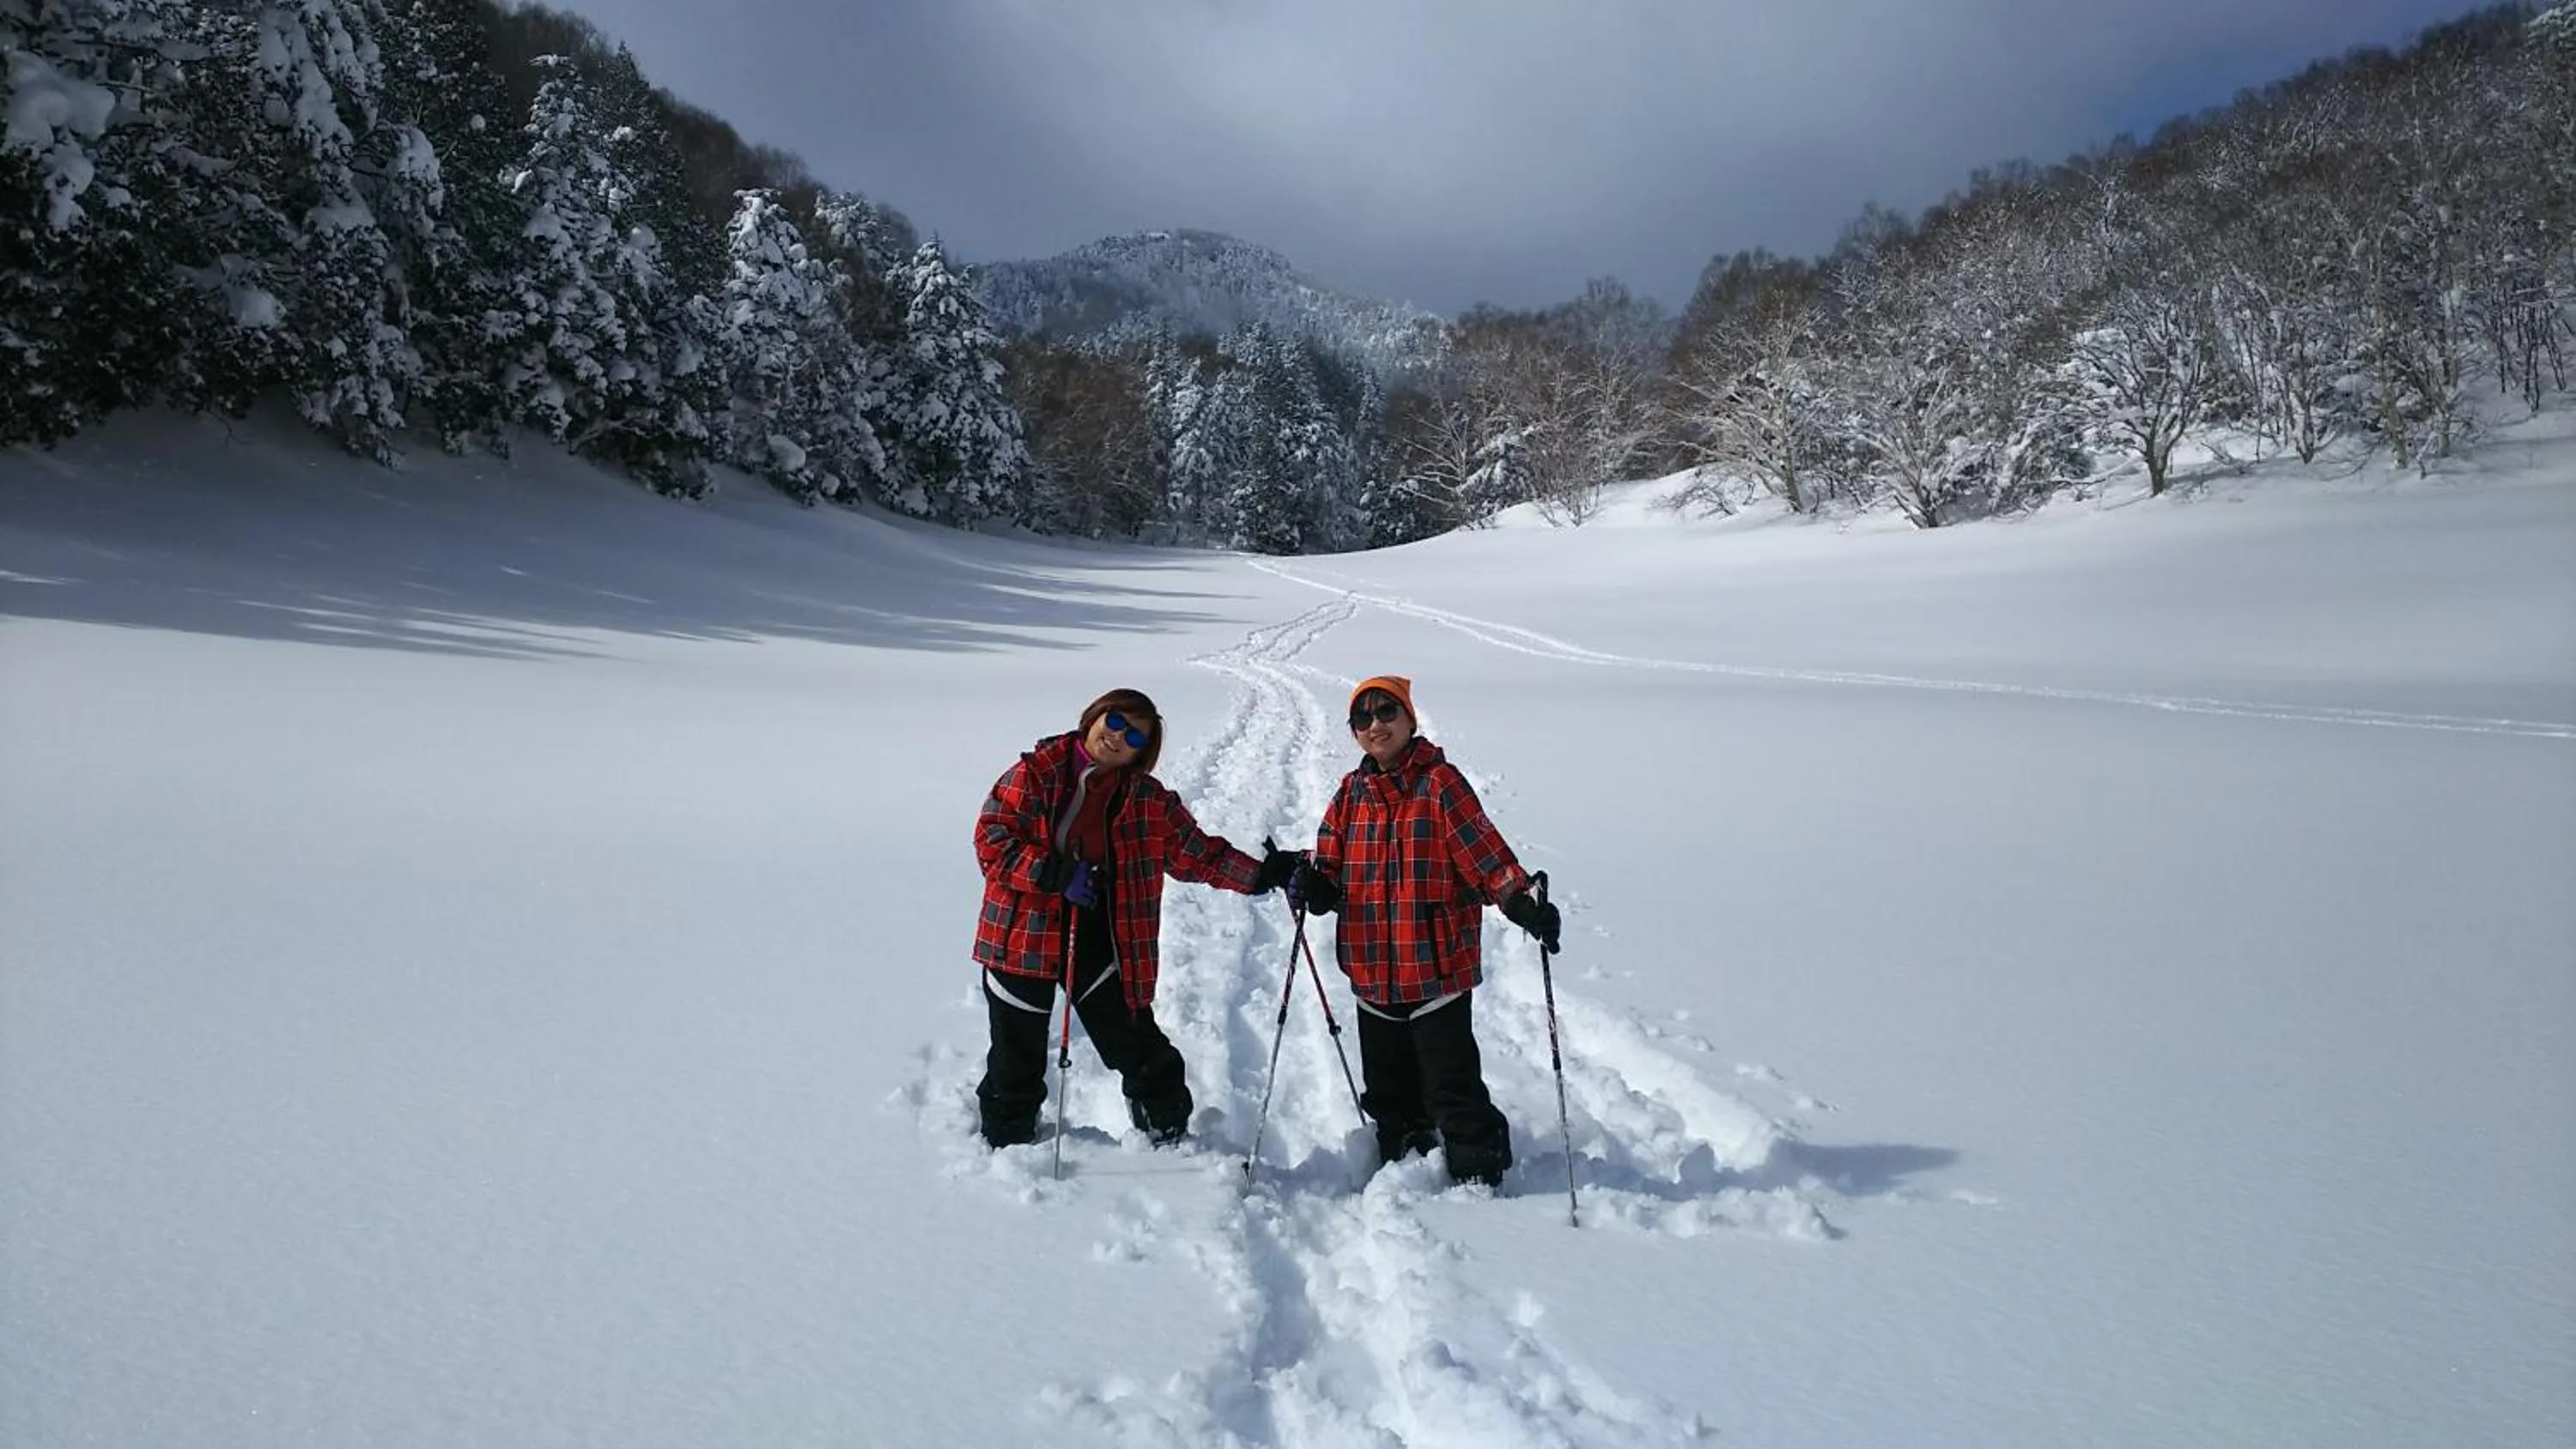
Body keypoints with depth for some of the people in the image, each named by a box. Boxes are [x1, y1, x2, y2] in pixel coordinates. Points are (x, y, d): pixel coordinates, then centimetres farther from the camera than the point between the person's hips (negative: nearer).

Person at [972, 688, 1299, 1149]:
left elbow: (1198, 853, 5)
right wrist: (1057, 874, -22)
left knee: (1140, 1049, 6)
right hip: (1025, 935, -2)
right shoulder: (1034, 774, -6)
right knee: (1017, 1059, 11)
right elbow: (992, 839, -11)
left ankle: (1171, 1139, 28)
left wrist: (1260, 874, -9)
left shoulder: (1149, 799, 4)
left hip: (1102, 941, 2)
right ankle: (1005, 1147, 34)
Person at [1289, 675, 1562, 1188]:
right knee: (1389, 1087, 18)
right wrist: (1312, 885, -12)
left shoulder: (1439, 783, -7)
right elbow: (1332, 865, 10)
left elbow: (1484, 851, -14)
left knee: (1451, 1082, -2)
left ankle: (1479, 1174, 13)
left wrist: (1523, 905, -28)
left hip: (1438, 967, -6)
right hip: (1374, 972, 6)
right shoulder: (1351, 793, 9)